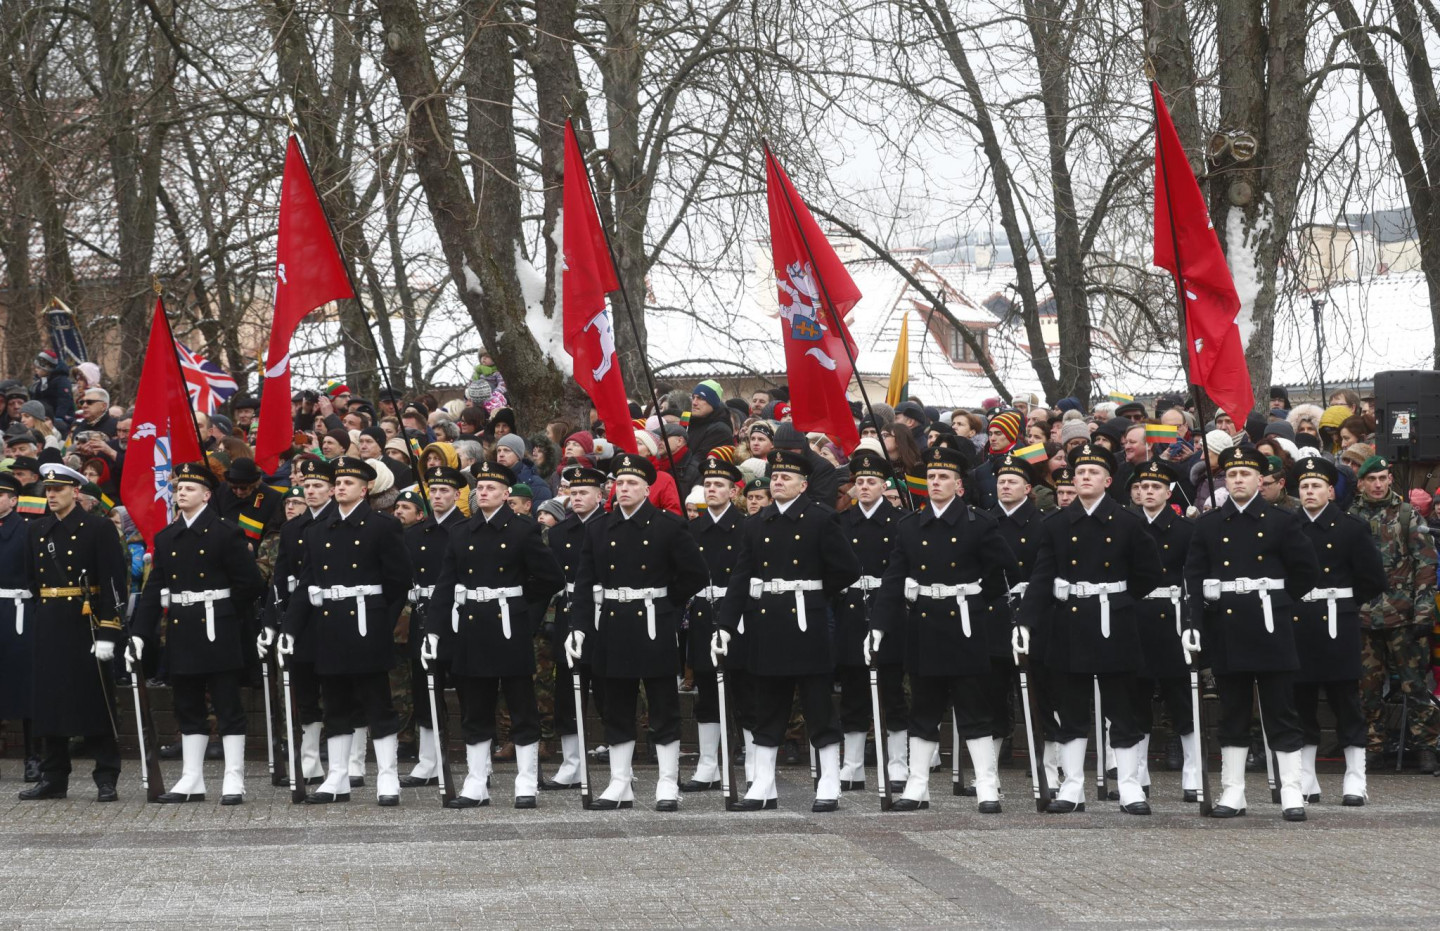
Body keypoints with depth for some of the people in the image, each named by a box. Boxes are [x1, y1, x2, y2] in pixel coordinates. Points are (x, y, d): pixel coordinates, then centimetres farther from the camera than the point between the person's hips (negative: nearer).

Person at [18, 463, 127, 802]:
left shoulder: (98, 528, -5)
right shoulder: (36, 530, 12)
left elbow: (114, 583, -10)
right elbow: (31, 581, 18)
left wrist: (106, 633, -16)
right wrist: (39, 618, 10)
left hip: (86, 625, -5)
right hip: (48, 628, 5)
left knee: (95, 701, -2)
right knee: (50, 700, 7)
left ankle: (106, 781, 3)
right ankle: (53, 778, 15)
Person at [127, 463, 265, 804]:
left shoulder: (226, 533, -4)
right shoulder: (166, 539, 11)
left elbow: (249, 583, -6)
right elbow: (154, 588, 9)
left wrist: (227, 615, 0)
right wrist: (139, 634, 2)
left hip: (217, 630, -5)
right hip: (180, 633, 6)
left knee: (228, 707, -3)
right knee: (188, 708, 9)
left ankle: (234, 781, -2)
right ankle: (192, 781, 15)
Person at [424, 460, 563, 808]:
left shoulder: (524, 531, -1)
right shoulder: (460, 535, 10)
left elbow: (552, 578, -2)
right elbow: (445, 585, 6)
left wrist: (524, 602, 5)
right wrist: (433, 631, 0)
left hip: (509, 626, -4)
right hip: (470, 628, 4)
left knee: (522, 710, 0)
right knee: (475, 713, 7)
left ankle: (526, 786, 4)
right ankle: (476, 786, 12)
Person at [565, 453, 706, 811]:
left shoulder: (670, 525, -2)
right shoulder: (598, 529, 7)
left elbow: (694, 574, -2)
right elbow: (585, 581, 4)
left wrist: (665, 602, 1)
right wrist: (578, 627, -4)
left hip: (654, 627, -3)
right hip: (612, 629, 4)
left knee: (664, 710, 1)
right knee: (616, 711, 8)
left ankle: (668, 785, 5)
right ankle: (620, 785, 14)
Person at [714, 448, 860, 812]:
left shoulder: (822, 520, -3)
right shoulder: (756, 525, 10)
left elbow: (848, 570, -6)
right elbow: (740, 578, 6)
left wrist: (816, 592, 0)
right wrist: (725, 626, -1)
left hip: (806, 623, -5)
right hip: (765, 625, 5)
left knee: (820, 709, 0)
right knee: (767, 711, 9)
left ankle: (829, 788, 4)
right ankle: (763, 788, 15)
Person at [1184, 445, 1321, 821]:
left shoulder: (1280, 521, 3)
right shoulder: (1208, 524, 8)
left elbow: (1306, 572, 5)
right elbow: (1194, 576, 3)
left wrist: (1277, 601, 6)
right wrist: (1195, 622, -6)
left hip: (1269, 627, -2)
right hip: (1226, 630, 2)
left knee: (1281, 713, -1)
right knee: (1232, 715, 7)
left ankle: (1292, 793, 2)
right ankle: (1232, 793, 12)